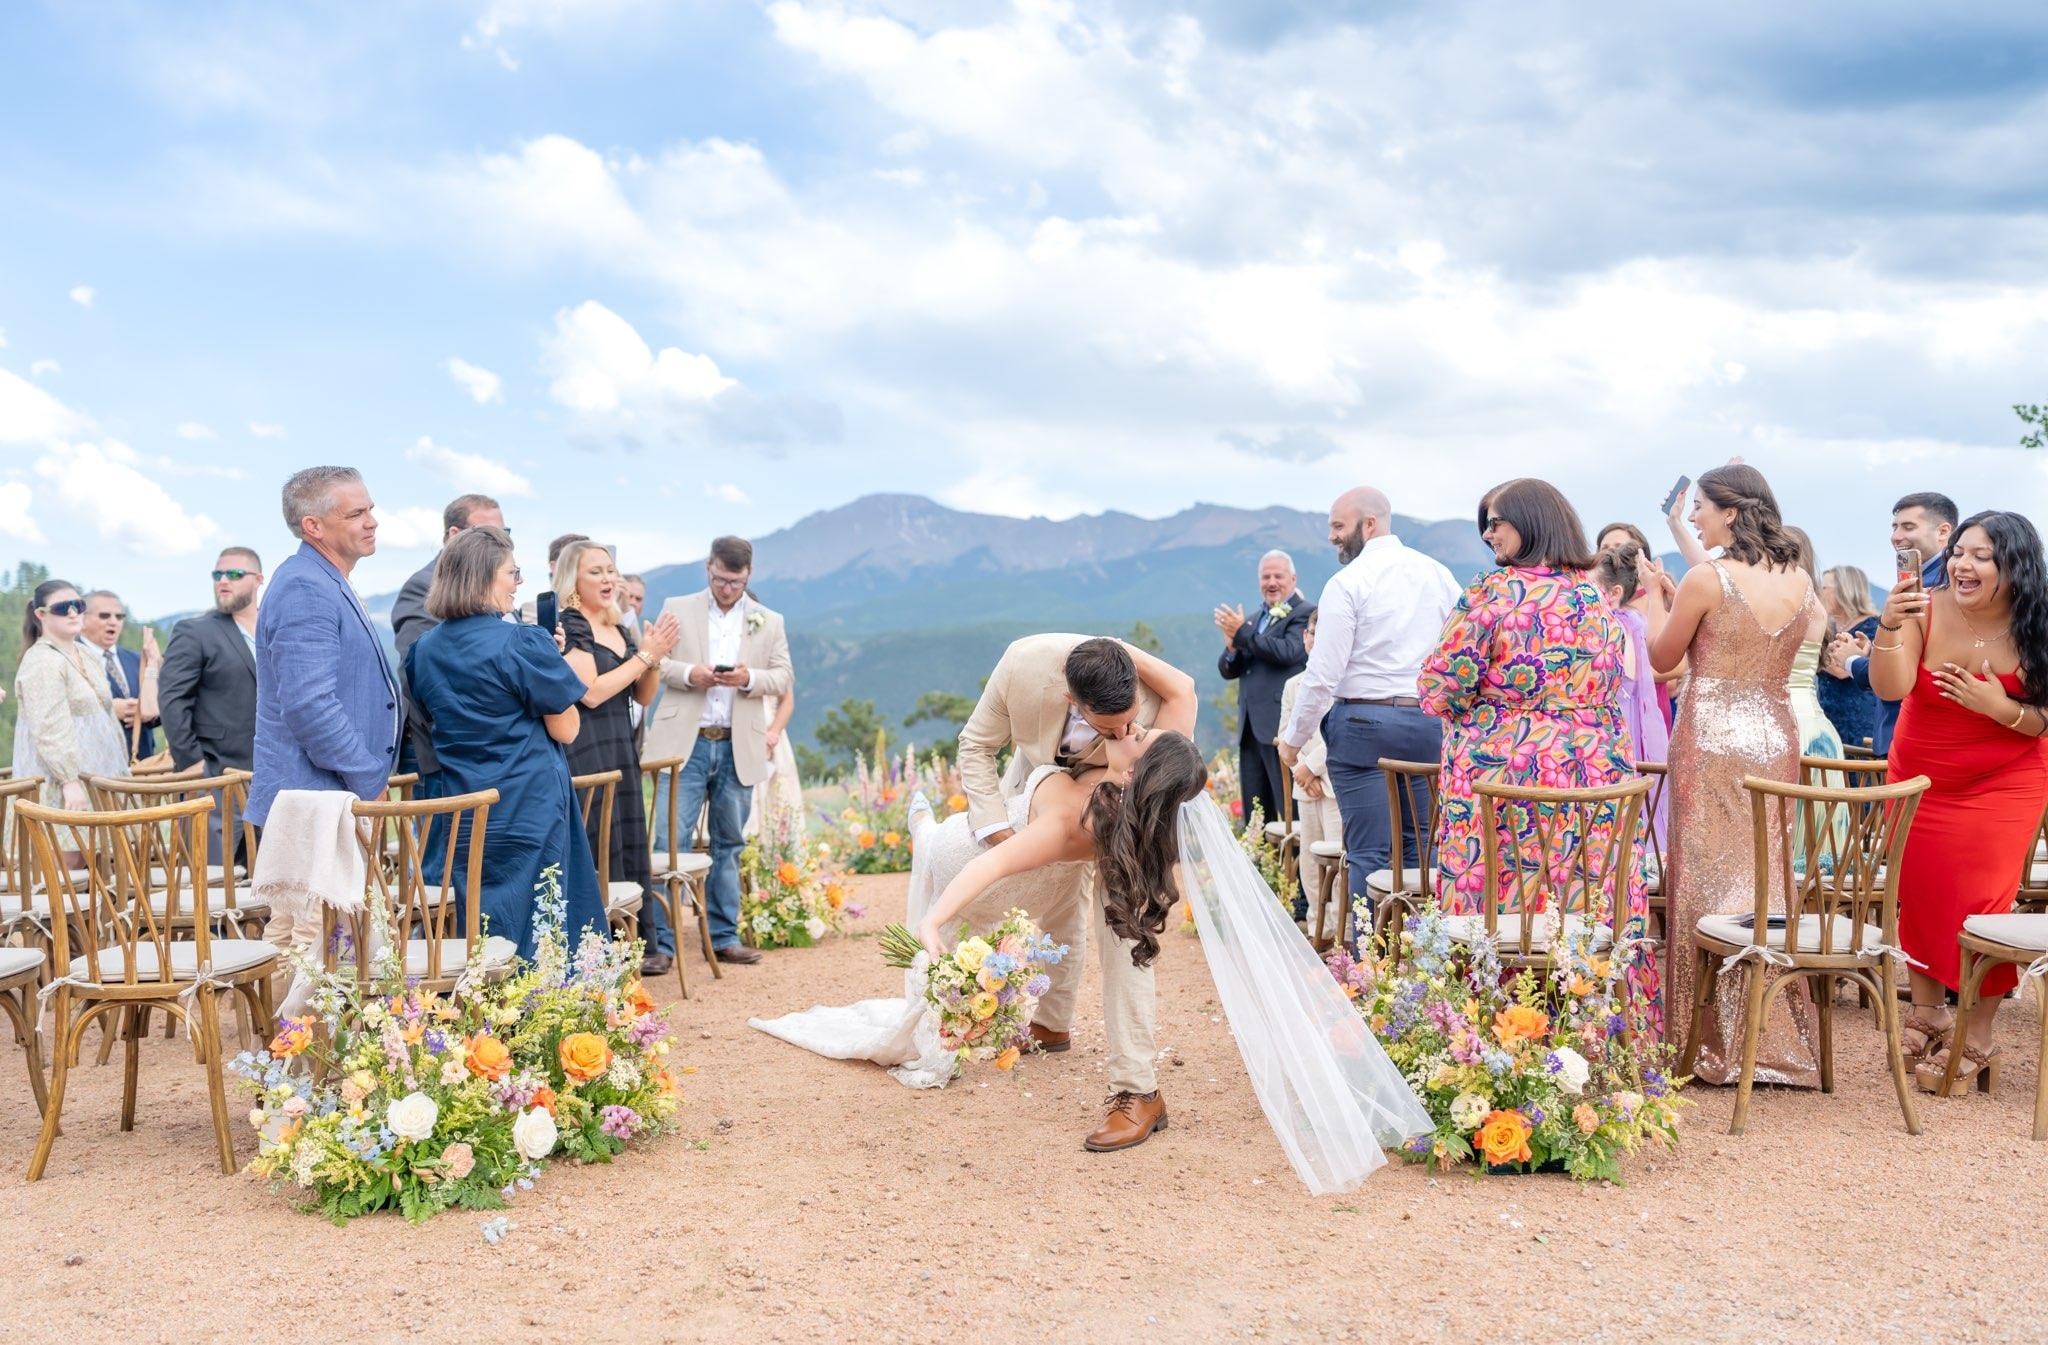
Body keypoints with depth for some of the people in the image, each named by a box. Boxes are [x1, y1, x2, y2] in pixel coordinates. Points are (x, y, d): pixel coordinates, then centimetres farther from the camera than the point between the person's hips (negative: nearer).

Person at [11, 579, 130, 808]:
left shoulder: (87, 655, 15)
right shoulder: (41, 661, -12)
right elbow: (50, 730, -19)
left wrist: (122, 770, 16)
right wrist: (70, 781, -24)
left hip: (97, 781, 8)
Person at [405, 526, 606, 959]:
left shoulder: (423, 649, 6)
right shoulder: (523, 643, -14)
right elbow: (565, 729, -9)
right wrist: (552, 662, 2)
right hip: (529, 807, -6)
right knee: (533, 939, 2)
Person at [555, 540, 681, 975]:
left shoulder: (619, 631, 15)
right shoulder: (568, 626, -9)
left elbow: (643, 696, 17)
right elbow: (590, 692, -18)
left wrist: (655, 657, -1)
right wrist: (645, 655, -13)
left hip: (621, 751, 8)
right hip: (584, 755, -8)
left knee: (629, 847, 10)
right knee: (596, 850, -8)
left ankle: (640, 946, 16)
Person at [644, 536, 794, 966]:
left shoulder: (769, 622, 11)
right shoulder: (677, 609, 7)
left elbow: (784, 678, 7)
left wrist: (749, 678, -12)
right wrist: (688, 673, -14)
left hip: (738, 748, 2)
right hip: (685, 742, -2)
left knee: (728, 845, 9)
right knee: (668, 840, -7)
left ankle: (723, 937, 18)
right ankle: (661, 941, -2)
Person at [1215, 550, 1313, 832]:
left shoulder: (1305, 613, -2)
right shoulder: (1253, 620, 21)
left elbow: (1288, 652, -19)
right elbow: (1228, 671, 17)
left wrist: (1243, 634, -13)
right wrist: (1232, 646, -5)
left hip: (1282, 726, -8)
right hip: (1251, 727, 8)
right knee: (1254, 815, 10)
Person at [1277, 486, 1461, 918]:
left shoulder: (1348, 583, -7)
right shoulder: (1439, 574, 11)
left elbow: (1323, 673, -10)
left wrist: (1294, 737, 0)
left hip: (1364, 724, -5)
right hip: (1430, 723, 6)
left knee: (1367, 852, -2)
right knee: (1421, 849, 10)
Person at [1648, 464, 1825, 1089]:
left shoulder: (1705, 579, -12)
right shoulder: (1799, 581, 5)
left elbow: (1663, 659, -3)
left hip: (1712, 739, -6)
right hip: (1776, 738, 6)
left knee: (1710, 878, 2)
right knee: (1768, 878, 11)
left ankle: (1716, 1042, 8)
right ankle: (1777, 1034, 18)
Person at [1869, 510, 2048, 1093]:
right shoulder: (1927, 609, -16)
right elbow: (1890, 688, -25)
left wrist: (2000, 706, -28)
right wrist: (1888, 628, -40)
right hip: (1921, 782, 1)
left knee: (1982, 905, -5)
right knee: (1919, 897, 7)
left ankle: (1975, 1039, 10)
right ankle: (1926, 1012, 28)